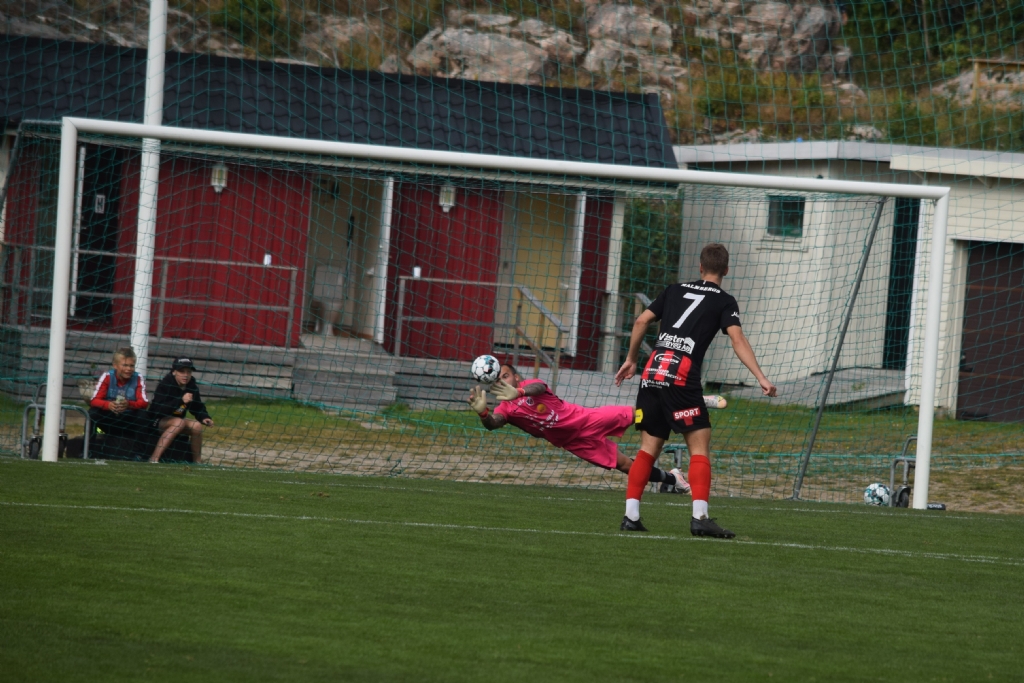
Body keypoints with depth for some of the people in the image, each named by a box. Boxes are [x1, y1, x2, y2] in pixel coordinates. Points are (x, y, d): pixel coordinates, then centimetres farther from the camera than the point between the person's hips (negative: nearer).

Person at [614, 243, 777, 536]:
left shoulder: (675, 290, 20)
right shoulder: (724, 302, 6)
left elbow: (641, 321, 18)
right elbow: (737, 339, -8)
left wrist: (631, 360, 29)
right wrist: (761, 378, -13)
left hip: (652, 372, 5)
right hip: (682, 377, -5)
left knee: (649, 447, 11)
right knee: (700, 447, -2)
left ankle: (631, 515, 5)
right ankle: (700, 517, -16)